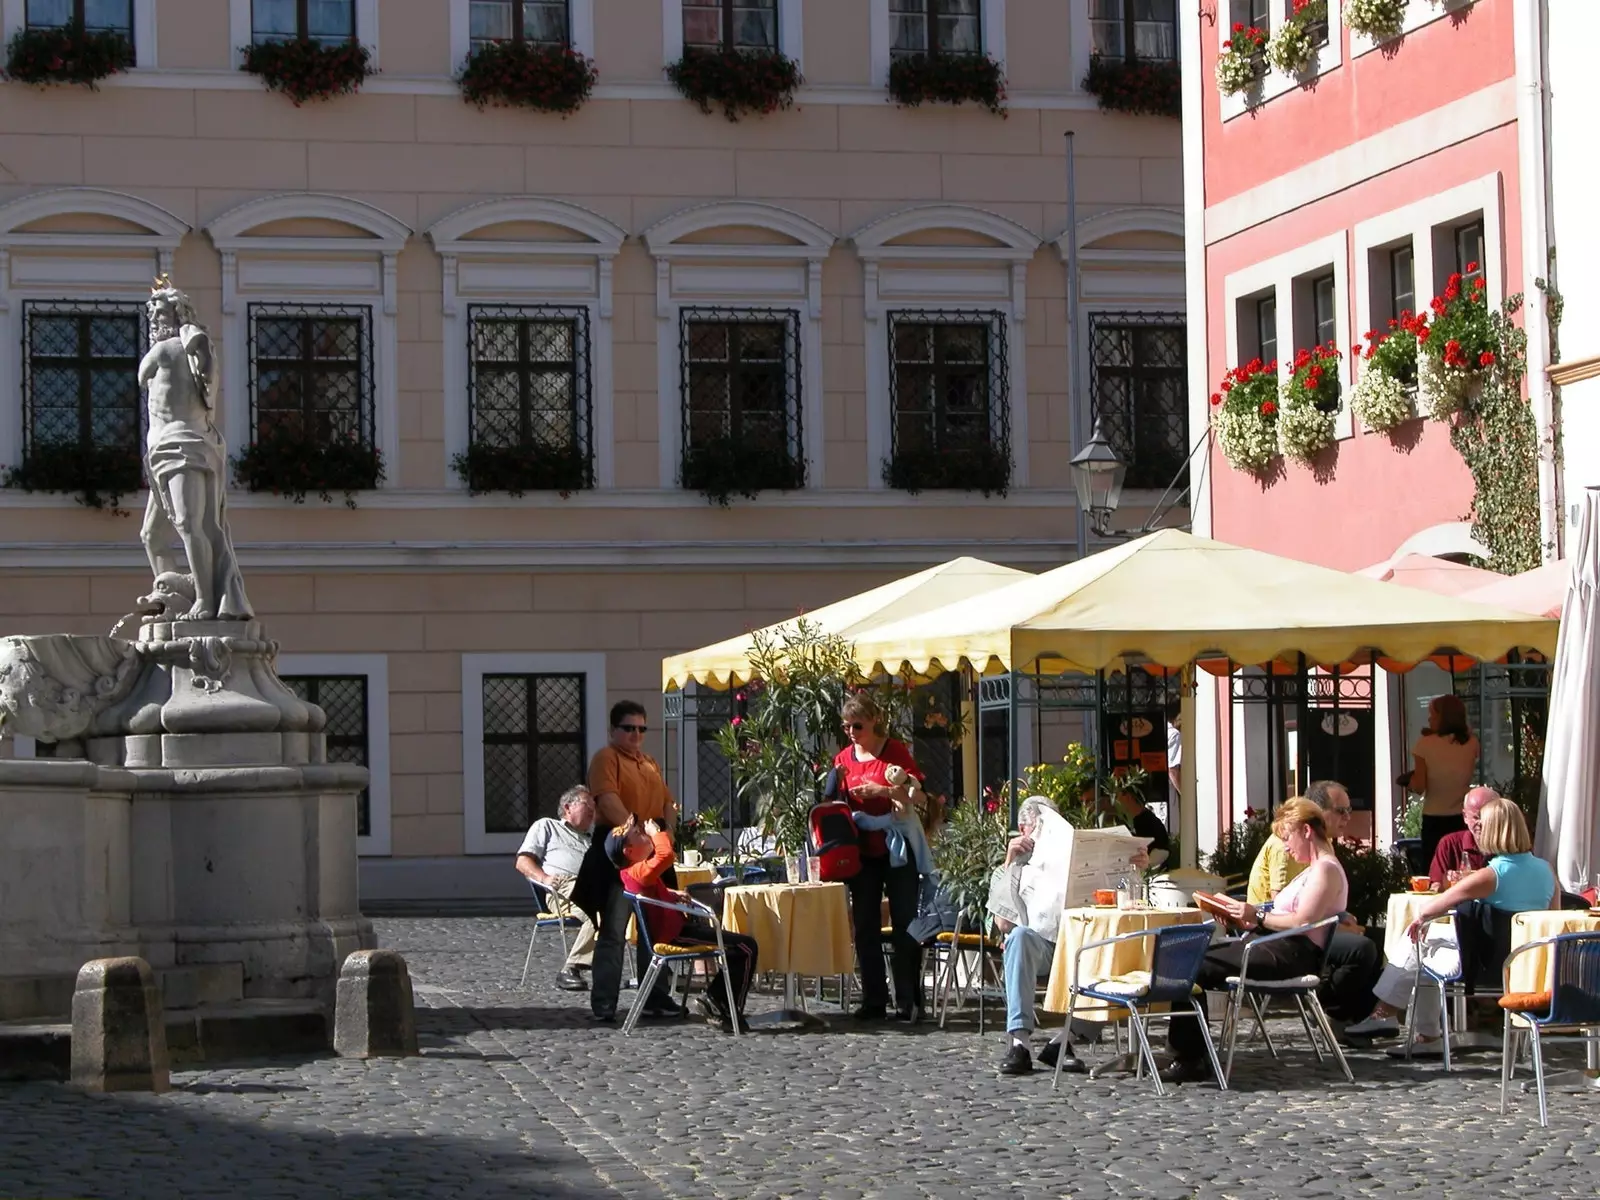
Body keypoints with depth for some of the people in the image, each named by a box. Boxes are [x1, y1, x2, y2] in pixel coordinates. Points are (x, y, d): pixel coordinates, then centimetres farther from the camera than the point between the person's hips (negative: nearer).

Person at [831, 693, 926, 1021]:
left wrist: (883, 791, -22)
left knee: (904, 925, -3)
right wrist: (835, 784, -7)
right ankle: (873, 1001, 9)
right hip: (862, 852, 4)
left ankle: (908, 1002, -1)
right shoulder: (843, 759, 8)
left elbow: (917, 796, -9)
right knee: (865, 927, 4)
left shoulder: (895, 751, -4)